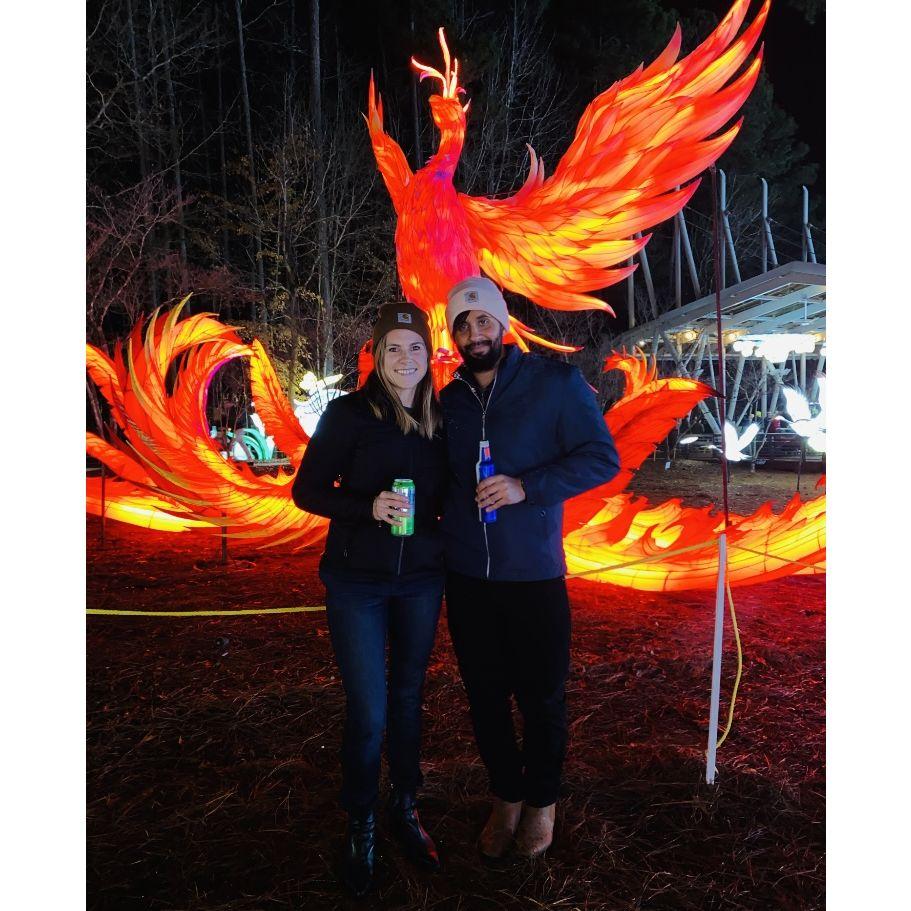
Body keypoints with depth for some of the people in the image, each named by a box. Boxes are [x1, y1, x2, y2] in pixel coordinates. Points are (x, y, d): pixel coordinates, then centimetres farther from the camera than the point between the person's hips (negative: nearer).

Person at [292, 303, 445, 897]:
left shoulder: (439, 417, 2)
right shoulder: (349, 413, -9)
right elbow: (307, 491, -8)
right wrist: (368, 507, -23)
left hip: (421, 580, 4)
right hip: (358, 582, -3)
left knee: (408, 698, 15)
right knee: (368, 713, 0)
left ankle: (405, 808, 35)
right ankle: (361, 826, 25)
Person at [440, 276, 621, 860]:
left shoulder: (556, 382, -6)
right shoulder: (448, 400, 7)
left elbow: (603, 457, -10)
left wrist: (526, 487, -22)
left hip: (534, 574, -3)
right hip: (466, 577, 4)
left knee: (541, 697, 10)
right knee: (485, 697, 14)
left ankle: (542, 800, 36)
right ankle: (506, 796, 37)